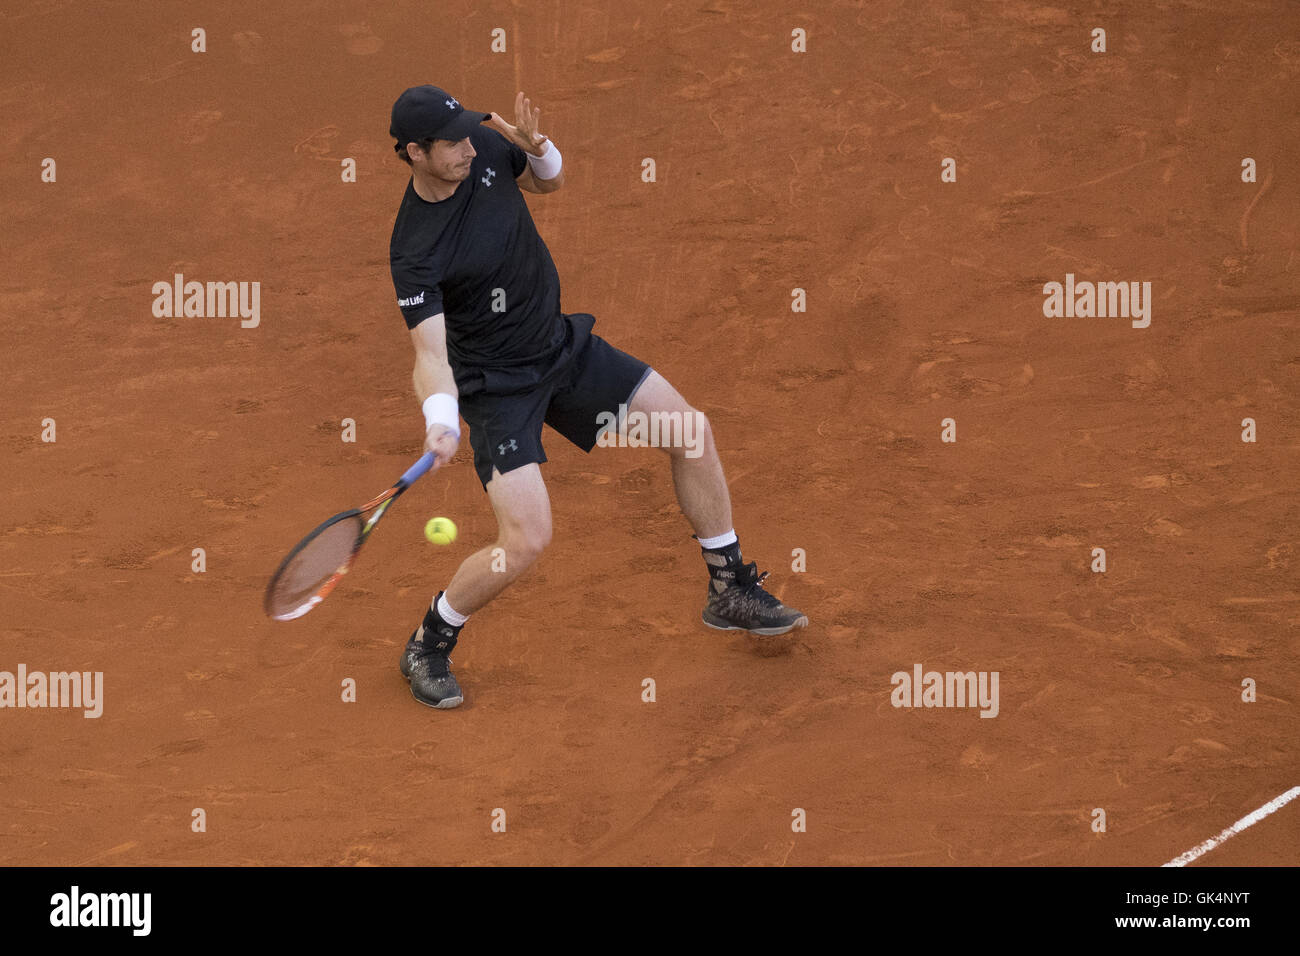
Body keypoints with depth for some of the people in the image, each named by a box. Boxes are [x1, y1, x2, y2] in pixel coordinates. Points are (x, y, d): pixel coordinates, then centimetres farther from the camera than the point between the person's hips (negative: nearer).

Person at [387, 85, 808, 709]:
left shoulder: (484, 148, -8)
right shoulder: (414, 252, -26)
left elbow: (548, 182, 12)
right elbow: (431, 353, -30)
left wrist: (538, 149, -12)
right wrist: (440, 422, -49)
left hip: (564, 346, 7)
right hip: (498, 386, -7)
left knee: (690, 430, 2)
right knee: (526, 541, -19)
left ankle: (731, 592, 20)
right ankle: (427, 647, 7)